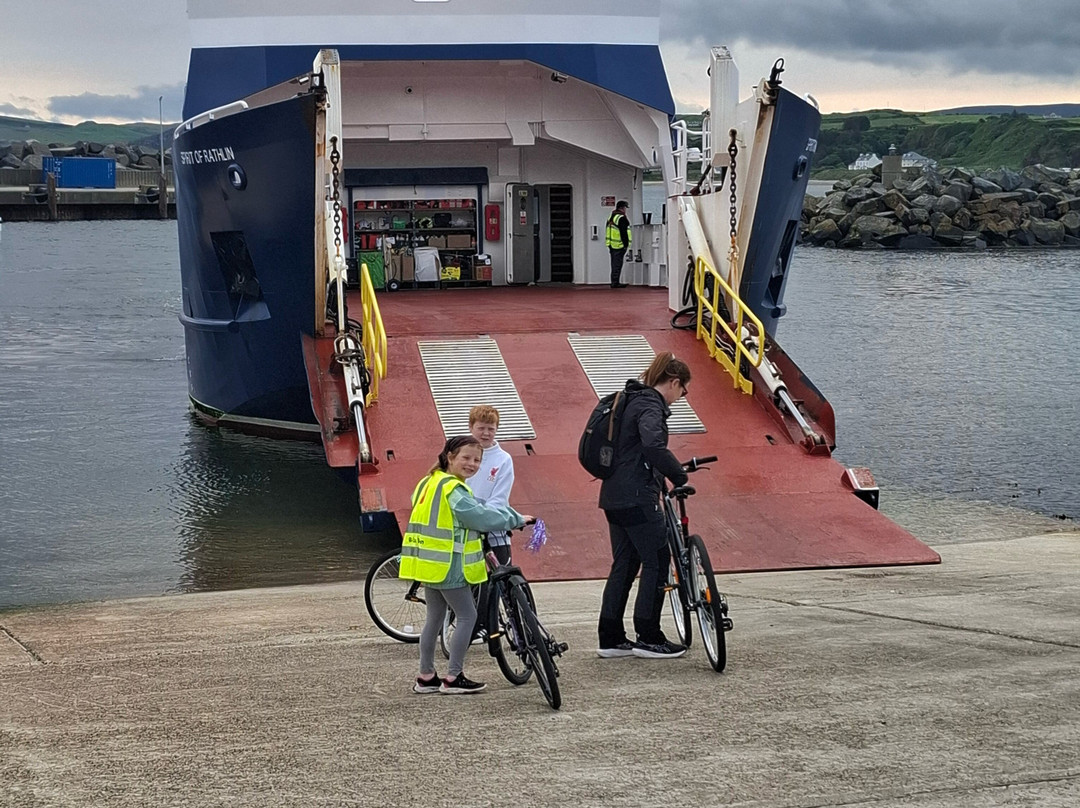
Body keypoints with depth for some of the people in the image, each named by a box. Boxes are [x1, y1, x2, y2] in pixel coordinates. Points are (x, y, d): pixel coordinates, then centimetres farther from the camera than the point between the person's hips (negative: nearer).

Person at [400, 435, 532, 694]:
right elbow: (482, 517, -20)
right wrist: (516, 518, -8)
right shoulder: (454, 489, -18)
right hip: (447, 565, -9)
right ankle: (453, 678, 3)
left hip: (429, 563, 9)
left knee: (434, 617, 15)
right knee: (467, 616, 1)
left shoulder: (429, 482, 11)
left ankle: (426, 677, 19)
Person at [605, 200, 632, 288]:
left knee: (615, 264, 14)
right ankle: (615, 283, -7)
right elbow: (623, 233, -18)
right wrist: (626, 245, -14)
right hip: (619, 245, -9)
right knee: (617, 264, -6)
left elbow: (607, 232, 20)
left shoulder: (611, 217, 16)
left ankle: (614, 282, 18)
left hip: (611, 244, 9)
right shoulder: (621, 218, -14)